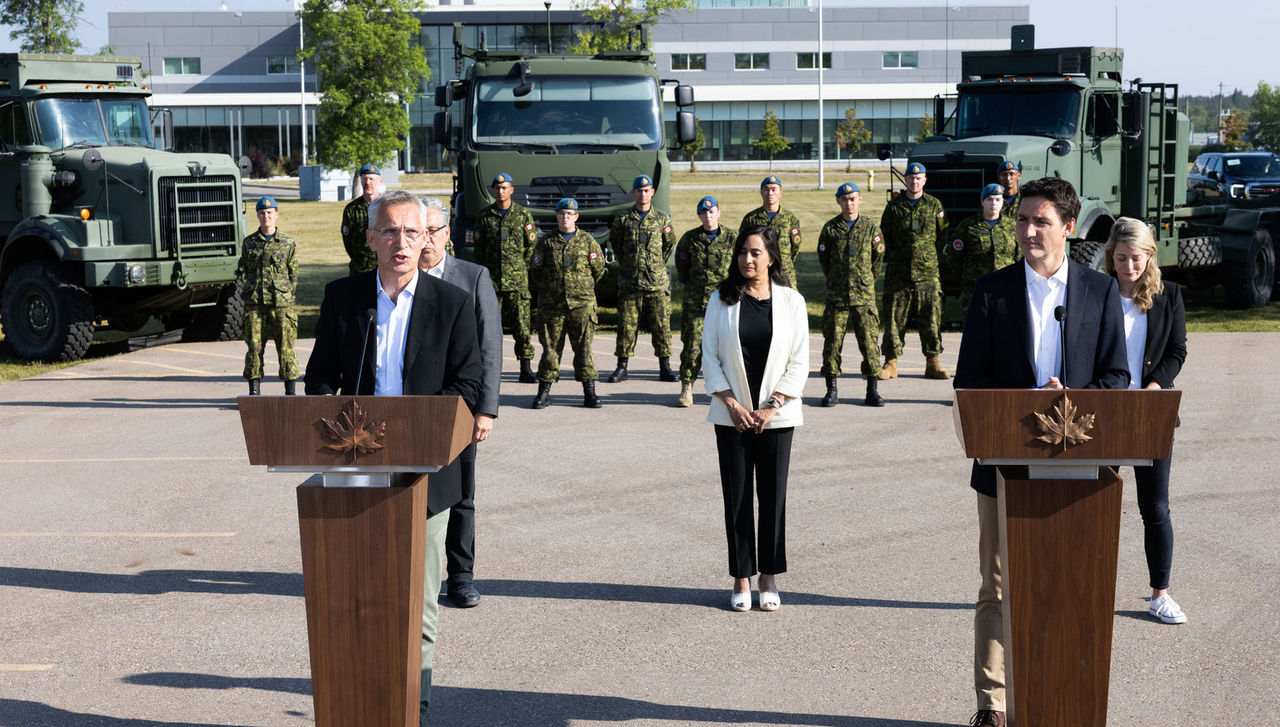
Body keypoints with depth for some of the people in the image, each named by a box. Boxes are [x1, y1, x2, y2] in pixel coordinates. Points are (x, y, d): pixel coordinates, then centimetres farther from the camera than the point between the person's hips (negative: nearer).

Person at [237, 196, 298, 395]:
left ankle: (290, 391, 5)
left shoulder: (288, 243, 6)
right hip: (254, 304, 2)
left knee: (286, 347, -2)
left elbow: (293, 274, 7)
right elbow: (241, 270, 17)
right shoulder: (249, 243, 12)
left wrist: (287, 297, 0)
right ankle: (254, 391, 9)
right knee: (254, 347, 0)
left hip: (281, 303, -2)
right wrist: (246, 291, 5)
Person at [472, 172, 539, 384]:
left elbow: (532, 248, 6)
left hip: (517, 280, -1)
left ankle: (526, 368, 3)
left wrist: (523, 272, 1)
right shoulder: (485, 216, 9)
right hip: (491, 279, 1)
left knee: (522, 325, -3)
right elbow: (478, 248, 13)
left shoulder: (524, 215, 5)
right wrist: (483, 275, 9)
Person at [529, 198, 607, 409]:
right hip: (551, 306, 1)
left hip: (581, 305, -1)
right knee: (550, 348, 3)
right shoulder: (546, 242, 6)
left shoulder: (588, 241, 4)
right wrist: (542, 295, 17)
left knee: (584, 349, 0)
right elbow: (535, 271, 13)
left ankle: (589, 393, 5)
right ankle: (544, 392, 9)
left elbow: (599, 270, 12)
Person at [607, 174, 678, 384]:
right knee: (627, 325, 1)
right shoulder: (623, 220, 4)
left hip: (657, 282, 0)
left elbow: (669, 244, 17)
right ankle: (622, 367, 8)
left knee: (661, 326, 1)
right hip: (629, 284, 0)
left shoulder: (662, 219, 6)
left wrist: (658, 265, 13)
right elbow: (615, 243, 17)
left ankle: (665, 367, 9)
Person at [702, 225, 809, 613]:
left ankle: (769, 580, 14)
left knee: (773, 495, 2)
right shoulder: (721, 300, 3)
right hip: (732, 416, 0)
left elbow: (800, 361, 1)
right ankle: (741, 580, 12)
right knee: (737, 497, 2)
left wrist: (772, 406, -8)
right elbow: (710, 356, 2)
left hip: (776, 415, 0)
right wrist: (731, 403, -8)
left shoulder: (791, 301, 2)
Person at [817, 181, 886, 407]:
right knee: (832, 341, 0)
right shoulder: (830, 228, 3)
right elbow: (823, 258, 15)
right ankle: (831, 390, 8)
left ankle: (872, 390, 6)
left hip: (865, 296, 0)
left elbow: (879, 257, 14)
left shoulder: (871, 227, 3)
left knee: (869, 342, -1)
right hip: (836, 297, 0)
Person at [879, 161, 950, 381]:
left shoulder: (934, 205, 8)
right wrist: (890, 259, 9)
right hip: (898, 273, 0)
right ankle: (891, 363, 7)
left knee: (931, 320, 1)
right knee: (894, 319, 0)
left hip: (928, 274, 0)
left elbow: (943, 236, 12)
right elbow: (884, 236, 14)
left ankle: (932, 363, 10)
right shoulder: (894, 206, 8)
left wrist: (933, 258, 9)